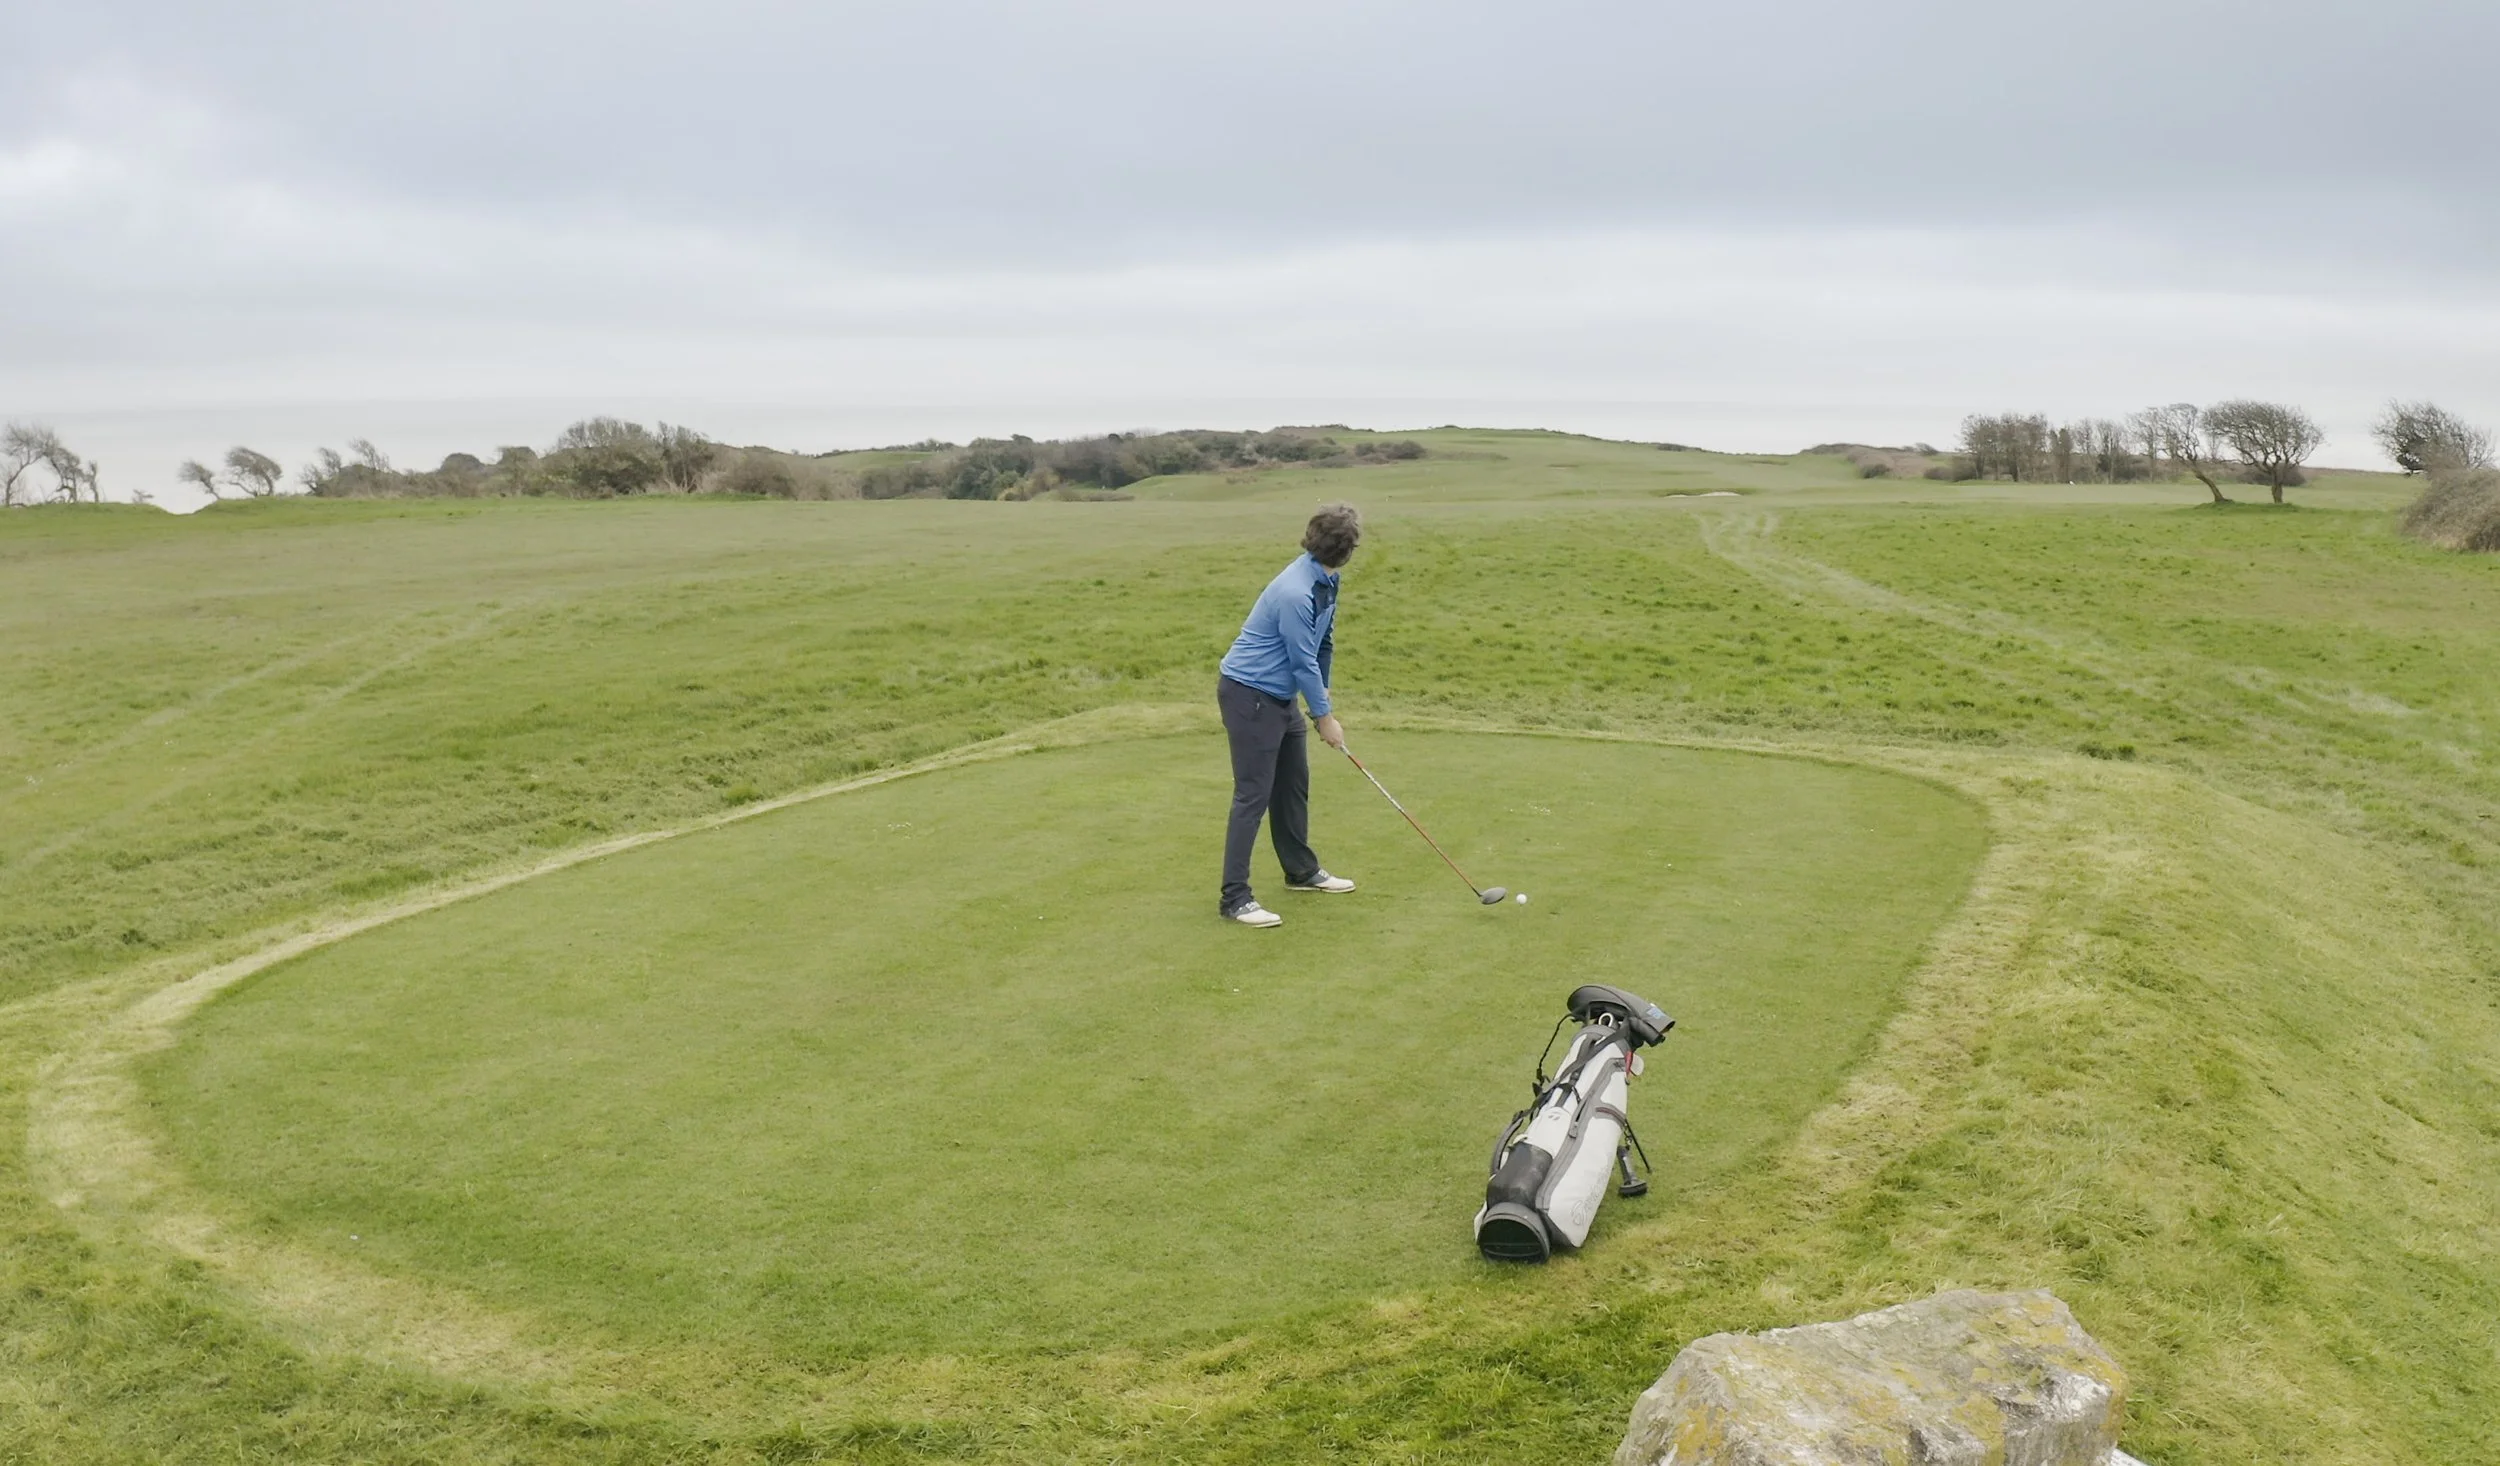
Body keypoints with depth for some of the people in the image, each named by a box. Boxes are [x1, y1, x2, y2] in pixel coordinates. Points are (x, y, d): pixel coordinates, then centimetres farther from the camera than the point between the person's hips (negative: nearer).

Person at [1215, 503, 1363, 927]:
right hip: (1248, 695, -10)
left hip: (1279, 695, 10)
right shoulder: (1295, 593, -28)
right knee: (1254, 794, -9)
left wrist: (1322, 692, 17)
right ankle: (1234, 898, -5)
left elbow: (1324, 642, 14)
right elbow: (1303, 662, -21)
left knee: (1295, 783, 18)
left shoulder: (1326, 581, 2)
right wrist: (1324, 716, -10)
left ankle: (1302, 871, 33)